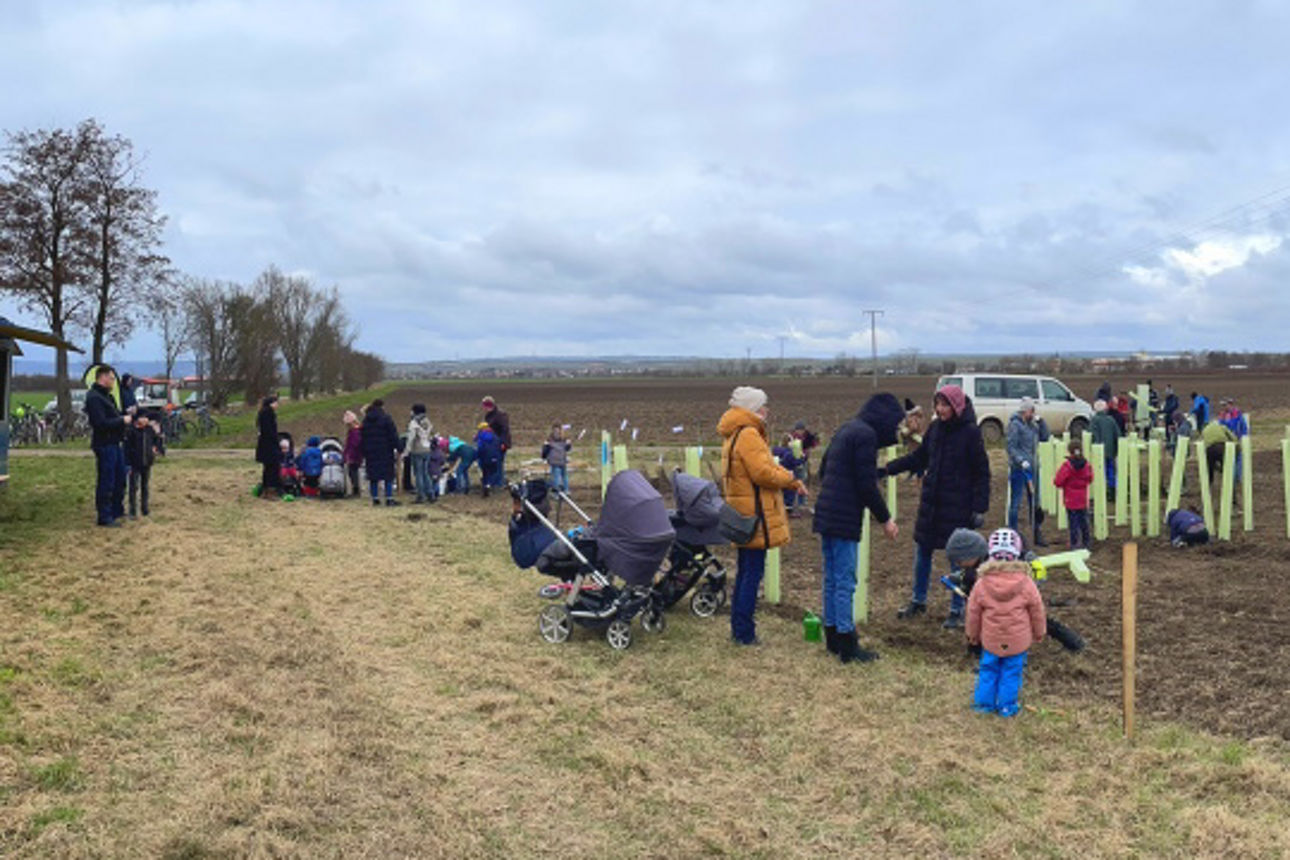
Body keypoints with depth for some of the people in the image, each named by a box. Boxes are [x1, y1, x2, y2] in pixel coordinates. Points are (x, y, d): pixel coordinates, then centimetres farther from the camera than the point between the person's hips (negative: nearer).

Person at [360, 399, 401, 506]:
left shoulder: (365, 420, 11)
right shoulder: (385, 418, -6)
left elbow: (362, 438, 15)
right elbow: (393, 435, -10)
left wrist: (363, 453, 19)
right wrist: (397, 449, -7)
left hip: (370, 452, 5)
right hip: (385, 451, -5)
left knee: (373, 475, 9)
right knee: (388, 475, 0)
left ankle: (375, 498, 10)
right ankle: (389, 499, -3)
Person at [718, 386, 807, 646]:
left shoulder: (735, 435, 16)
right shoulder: (749, 435, -17)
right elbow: (763, 472, -22)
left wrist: (790, 482, 11)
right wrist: (791, 478, -6)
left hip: (743, 513, 10)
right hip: (754, 514, -10)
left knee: (746, 571, 16)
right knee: (753, 573, -4)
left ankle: (739, 628, 23)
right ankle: (744, 633, 0)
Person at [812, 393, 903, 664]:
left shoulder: (846, 430, 16)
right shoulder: (865, 435, -13)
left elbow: (823, 471, 23)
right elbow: (866, 484, -17)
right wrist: (885, 519, -8)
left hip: (826, 515, 10)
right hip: (844, 519, -10)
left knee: (832, 579, 16)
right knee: (845, 582, -3)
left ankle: (833, 637, 25)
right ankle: (847, 646, 2)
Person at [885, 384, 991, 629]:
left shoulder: (970, 432, -12)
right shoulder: (935, 428, 3)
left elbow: (982, 473, -10)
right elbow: (918, 458, 14)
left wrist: (980, 508, -14)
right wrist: (887, 469, 8)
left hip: (958, 506, -6)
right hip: (932, 501, 6)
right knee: (922, 551, 13)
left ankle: (957, 610, 18)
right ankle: (918, 601, 30)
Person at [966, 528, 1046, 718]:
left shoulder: (982, 584, -11)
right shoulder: (1026, 583, -12)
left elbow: (973, 613, 0)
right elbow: (1037, 611, -1)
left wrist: (973, 635, 15)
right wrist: (1038, 633, 16)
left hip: (990, 640, 1)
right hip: (1018, 641, -1)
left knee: (988, 670, 15)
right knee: (1012, 672, 11)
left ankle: (984, 702, 22)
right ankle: (1007, 706, 17)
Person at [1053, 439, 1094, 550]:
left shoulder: (1067, 466, -19)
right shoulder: (1086, 465, -4)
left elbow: (1058, 482, -19)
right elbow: (1090, 479, 11)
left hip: (1071, 501, -4)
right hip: (1083, 500, 4)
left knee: (1073, 522, 1)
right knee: (1084, 522, 17)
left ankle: (1075, 544, 2)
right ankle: (1086, 542, 27)